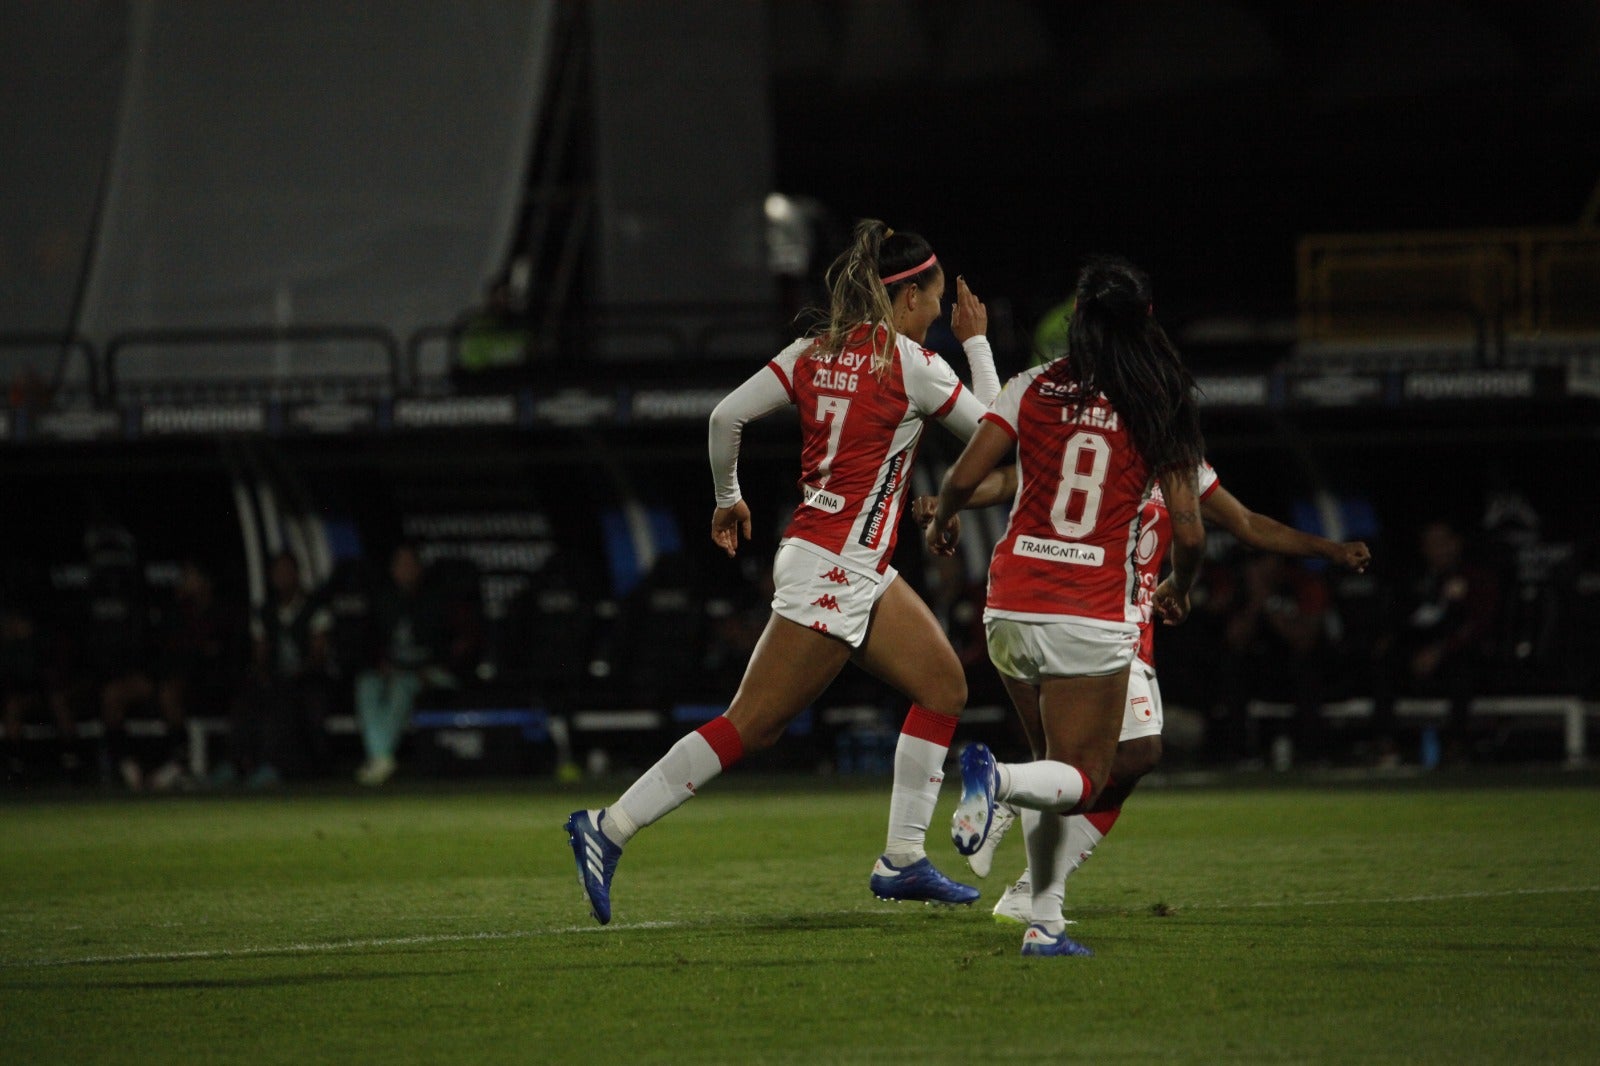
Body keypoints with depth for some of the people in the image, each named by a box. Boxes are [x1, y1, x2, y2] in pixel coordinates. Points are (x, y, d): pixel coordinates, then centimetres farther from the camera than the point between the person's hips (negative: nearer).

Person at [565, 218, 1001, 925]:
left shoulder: (816, 352, 9)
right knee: (750, 725, -8)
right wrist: (976, 343, 14)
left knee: (943, 685, 12)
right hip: (835, 568, -9)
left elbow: (725, 417, 4)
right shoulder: (909, 363, -10)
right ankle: (609, 828, -9)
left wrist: (728, 498, 19)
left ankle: (903, 861, 11)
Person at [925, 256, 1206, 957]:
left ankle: (1044, 922, 10)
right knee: (1081, 779, 4)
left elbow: (964, 477, -7)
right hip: (1093, 620, -3)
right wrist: (1177, 591, 17)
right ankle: (996, 778, -28)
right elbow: (1189, 532, -4)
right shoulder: (1160, 410, -3)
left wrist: (942, 520, 16)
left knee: (1058, 763, 19)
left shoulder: (1033, 389, -1)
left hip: (1012, 606, 3)